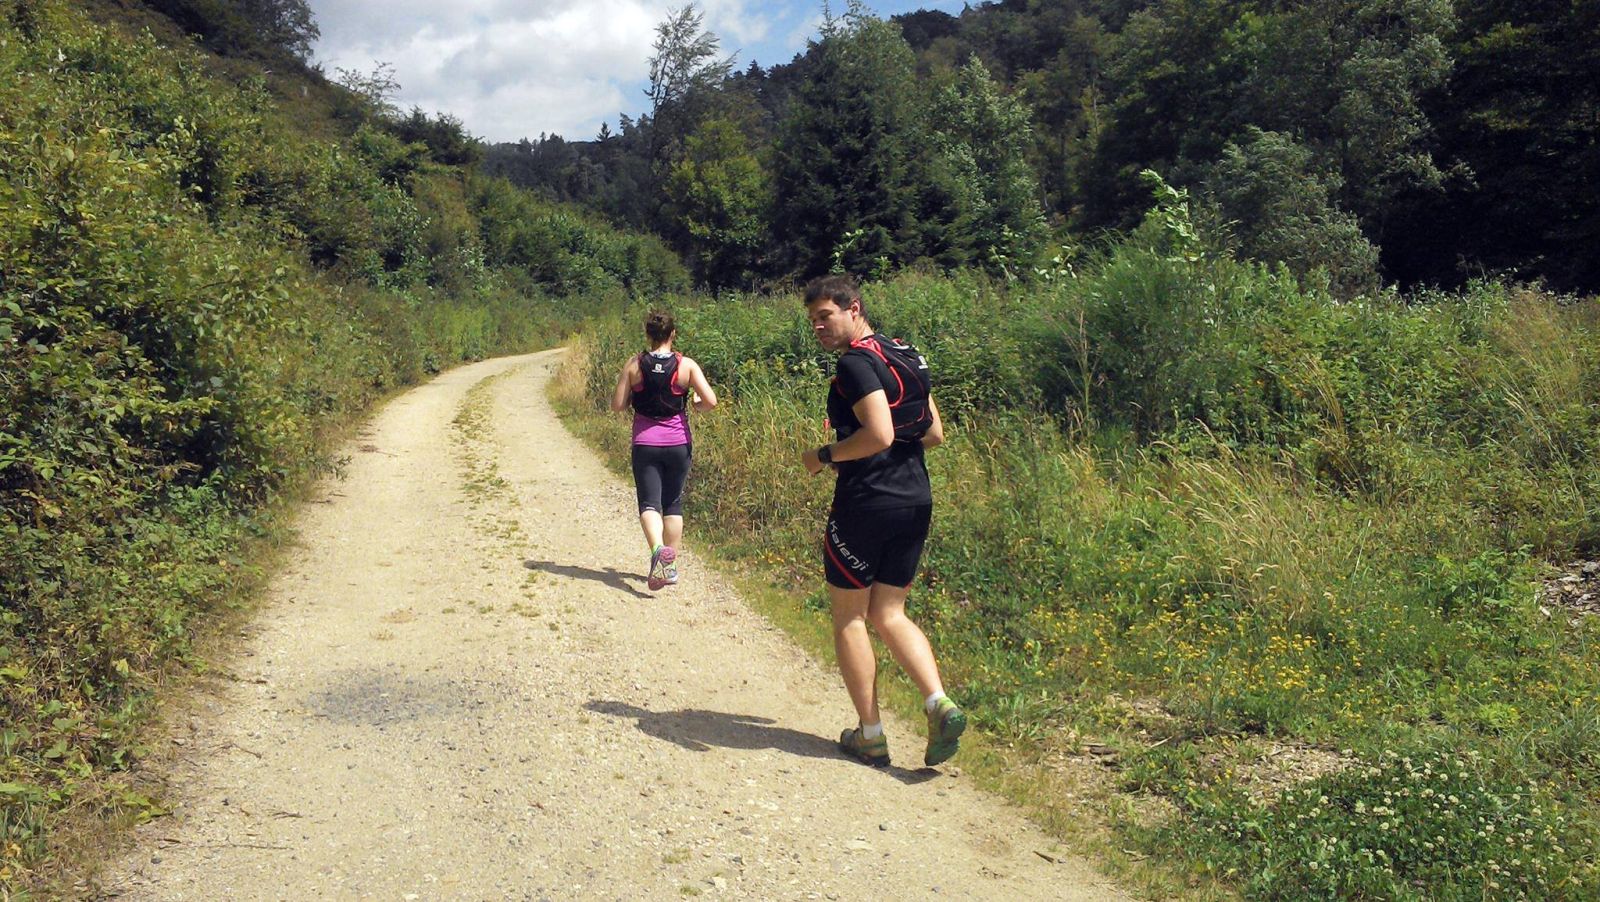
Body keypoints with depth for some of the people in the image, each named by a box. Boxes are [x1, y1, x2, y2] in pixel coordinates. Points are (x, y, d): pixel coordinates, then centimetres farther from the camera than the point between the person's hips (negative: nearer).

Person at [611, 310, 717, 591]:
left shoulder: (634, 365, -4)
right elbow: (710, 401, -12)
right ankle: (671, 565, 19)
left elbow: (617, 405, -2)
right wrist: (694, 404, 9)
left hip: (645, 444, -1)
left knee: (649, 503, -1)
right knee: (673, 504, 15)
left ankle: (658, 548, -30)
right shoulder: (686, 365, -5)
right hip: (678, 444, 1)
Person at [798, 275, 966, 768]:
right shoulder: (906, 357, 14)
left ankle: (870, 736, 12)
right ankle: (941, 705, -4)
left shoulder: (856, 362, -13)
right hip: (916, 502, 8)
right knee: (888, 614, 15)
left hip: (866, 504, -8)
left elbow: (879, 434, -24)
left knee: (848, 616, 8)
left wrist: (825, 456, -11)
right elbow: (934, 433, 16)